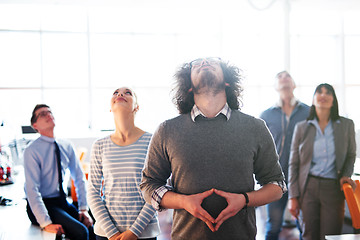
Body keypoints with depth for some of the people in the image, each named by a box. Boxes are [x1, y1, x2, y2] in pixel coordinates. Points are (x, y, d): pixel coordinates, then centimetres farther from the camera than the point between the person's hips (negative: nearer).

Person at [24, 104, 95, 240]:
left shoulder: (66, 146, 4)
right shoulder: (31, 151, -12)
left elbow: (79, 178, 11)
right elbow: (32, 190, -18)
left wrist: (83, 208, 1)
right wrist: (45, 223, -24)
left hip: (62, 202, 5)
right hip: (42, 204, -5)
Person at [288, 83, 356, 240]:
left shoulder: (346, 125, 5)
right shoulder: (301, 127, 5)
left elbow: (351, 155, 16)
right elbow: (294, 164, 6)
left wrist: (346, 174, -4)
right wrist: (293, 196, 1)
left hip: (333, 188, 0)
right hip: (308, 187, 0)